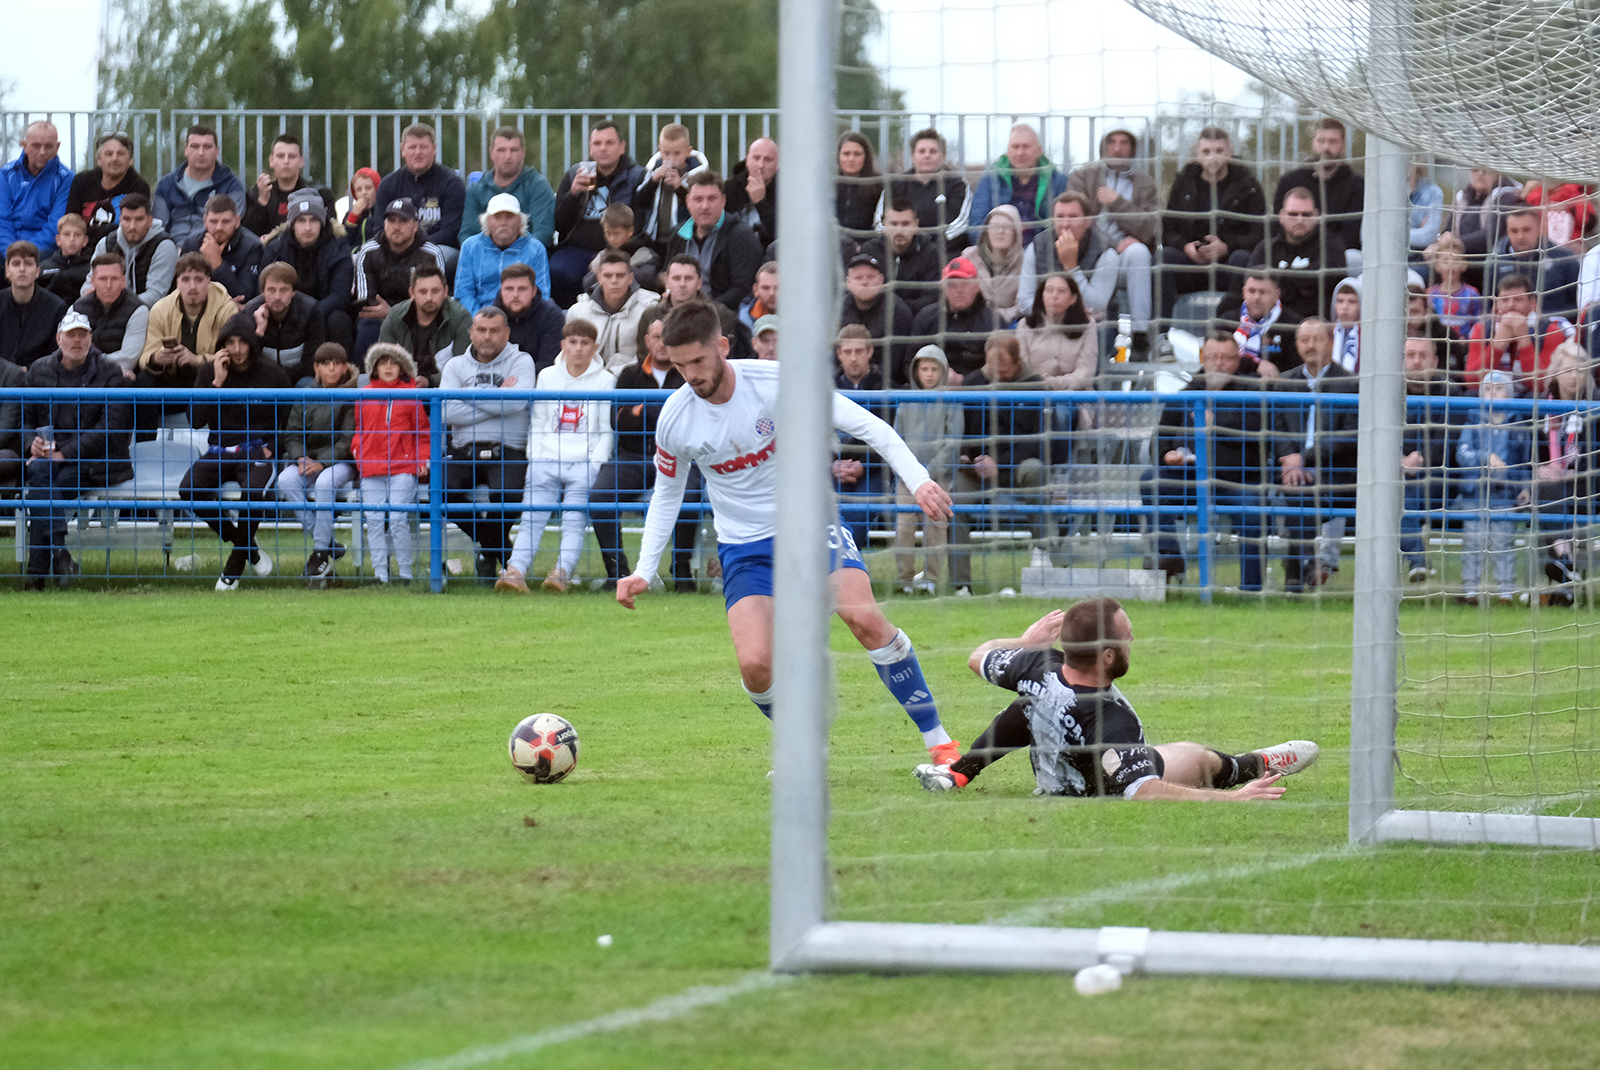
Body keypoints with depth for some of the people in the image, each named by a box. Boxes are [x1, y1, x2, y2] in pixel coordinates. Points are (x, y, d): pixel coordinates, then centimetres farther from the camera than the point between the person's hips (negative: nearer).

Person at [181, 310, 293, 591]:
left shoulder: (274, 375, 2)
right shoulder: (208, 371, 5)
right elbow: (196, 420, -3)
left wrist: (270, 448, -6)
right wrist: (217, 383, -11)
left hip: (257, 452, -3)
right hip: (219, 451, 3)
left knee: (253, 492, -36)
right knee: (188, 489, -27)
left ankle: (234, 567, -17)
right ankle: (250, 549, -10)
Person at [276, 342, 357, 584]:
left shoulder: (352, 396, -1)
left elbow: (348, 440, -7)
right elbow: (292, 434, 10)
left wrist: (322, 463, -19)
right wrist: (300, 458, -11)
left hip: (340, 462, -4)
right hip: (306, 458, 4)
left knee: (326, 482, -37)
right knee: (286, 480, -28)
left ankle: (320, 553, -31)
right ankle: (325, 541, -25)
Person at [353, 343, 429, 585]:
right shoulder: (364, 396, 14)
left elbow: (422, 431, 10)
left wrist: (423, 459, -1)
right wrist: (356, 447, 8)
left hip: (403, 468, -3)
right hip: (371, 469, 3)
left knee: (397, 519, -12)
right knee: (374, 521, -1)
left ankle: (405, 573, -3)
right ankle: (380, 574, 3)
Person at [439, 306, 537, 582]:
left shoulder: (520, 362, 9)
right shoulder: (456, 366, 15)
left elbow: (518, 400, -14)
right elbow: (447, 411, -5)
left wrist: (471, 394, -4)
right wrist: (495, 400, -6)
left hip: (508, 452, -2)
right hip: (465, 451, 3)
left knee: (504, 493, -34)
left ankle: (490, 554, 2)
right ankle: (502, 551, -2)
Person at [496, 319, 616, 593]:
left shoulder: (605, 380, 10)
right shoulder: (547, 377, 18)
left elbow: (607, 430, 6)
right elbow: (537, 424, 18)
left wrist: (594, 464, -7)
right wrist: (534, 458, 3)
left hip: (585, 461, -2)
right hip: (547, 458, 2)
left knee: (573, 519, -22)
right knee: (532, 516, -17)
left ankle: (562, 572, -40)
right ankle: (515, 571, -34)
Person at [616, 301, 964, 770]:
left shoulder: (777, 381, -18)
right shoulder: (674, 420, -10)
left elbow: (864, 424, -13)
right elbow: (667, 494, 9)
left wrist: (919, 480, -24)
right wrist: (643, 571, 1)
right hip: (744, 549, 2)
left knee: (865, 617, -24)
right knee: (755, 665, -18)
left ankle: (938, 741, -13)